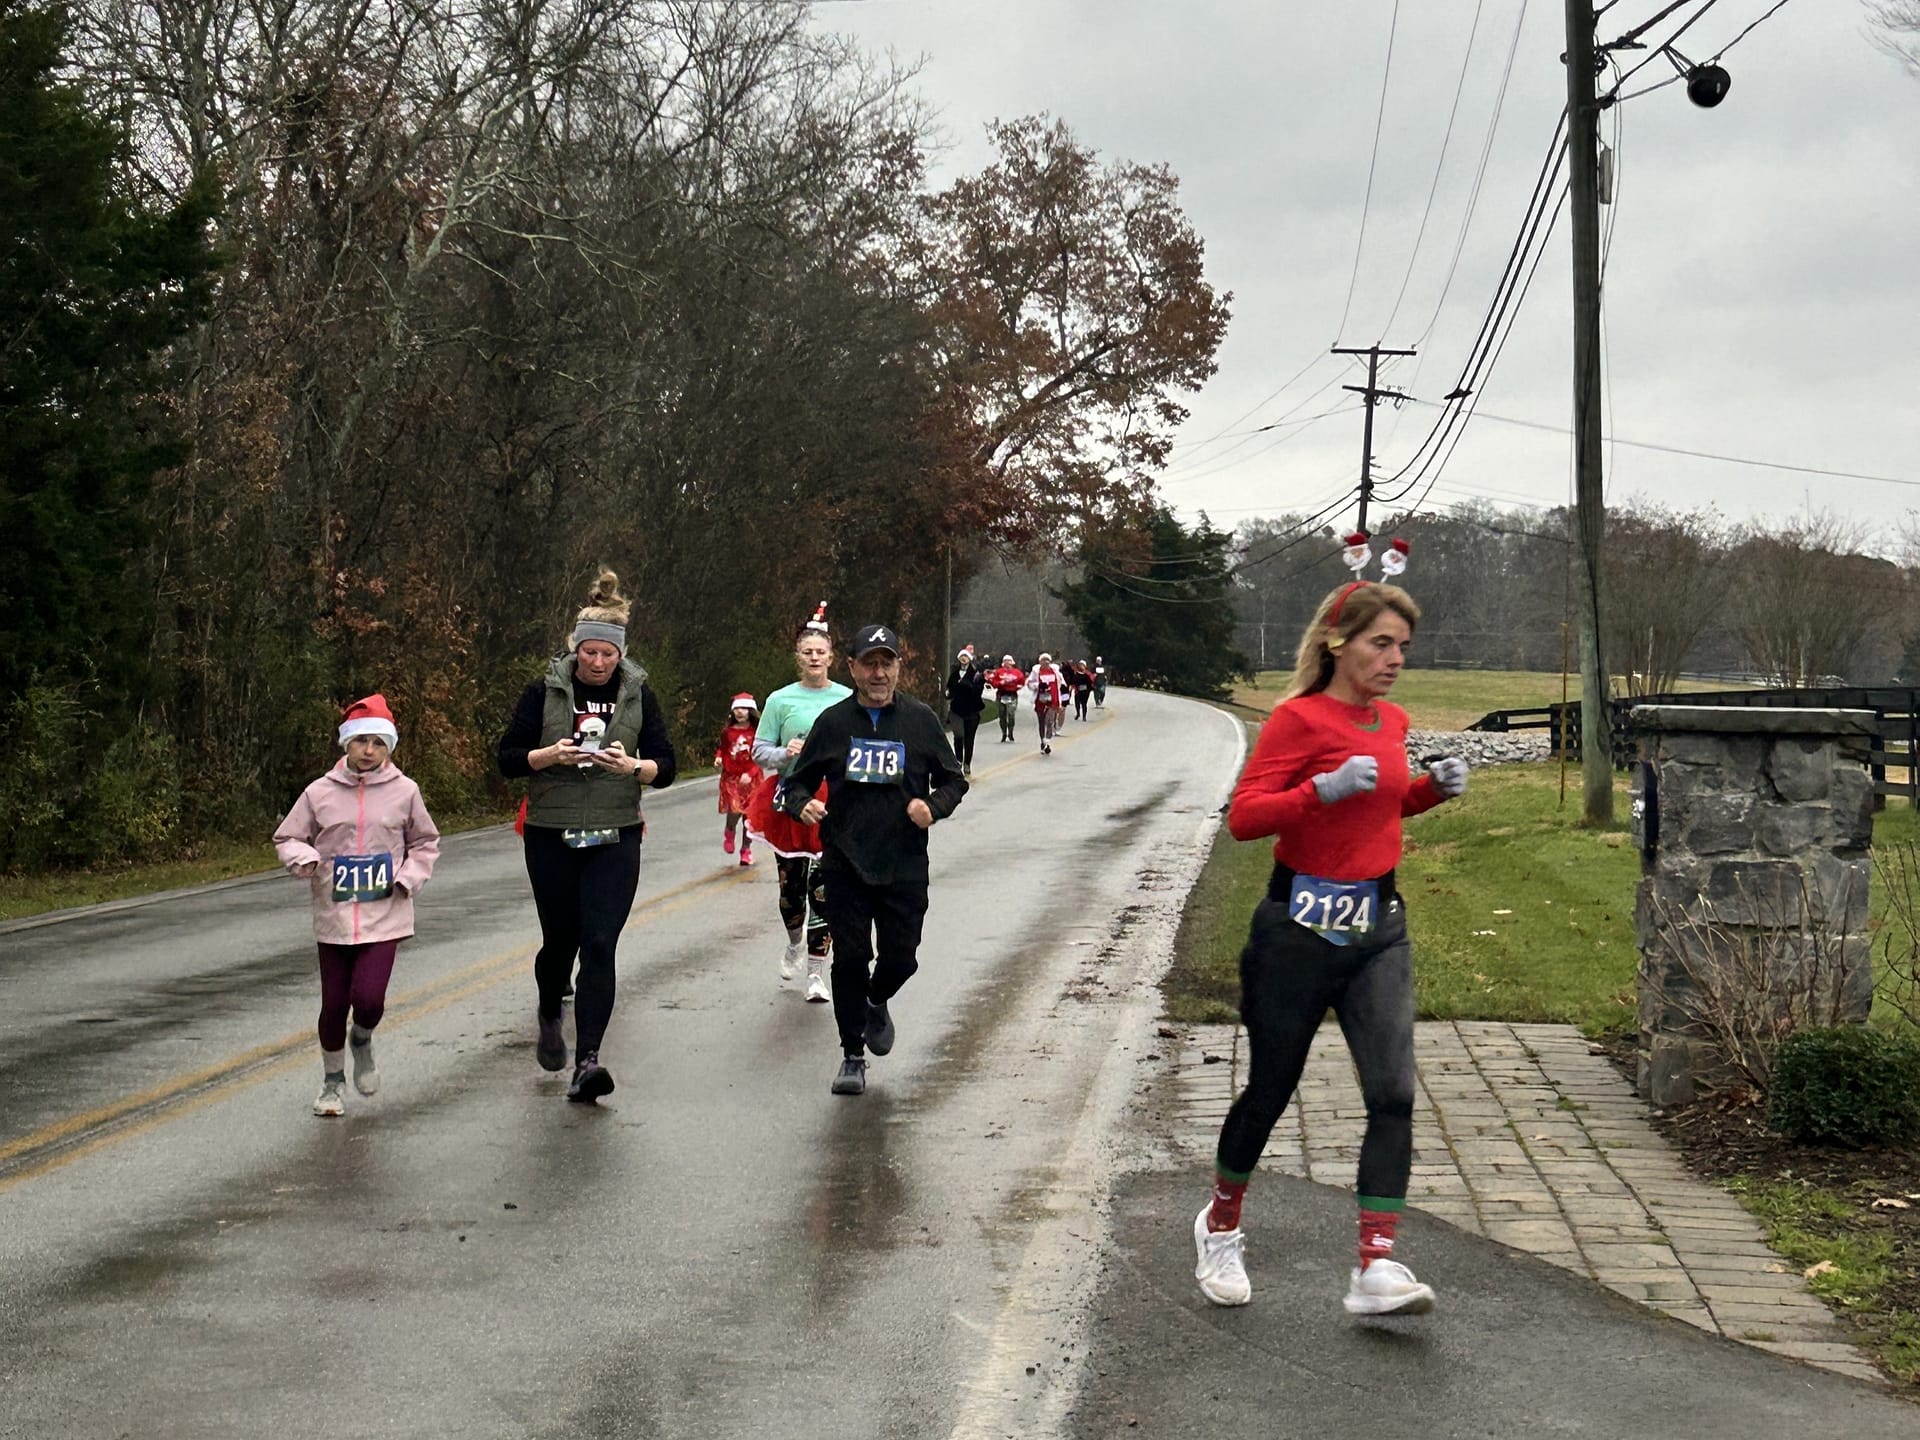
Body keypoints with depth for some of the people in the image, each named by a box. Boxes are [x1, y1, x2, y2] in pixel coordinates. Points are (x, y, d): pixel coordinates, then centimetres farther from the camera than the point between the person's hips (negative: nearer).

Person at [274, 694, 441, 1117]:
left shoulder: (404, 792, 0)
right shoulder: (320, 793, 0)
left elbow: (426, 842, 14)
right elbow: (286, 838, 8)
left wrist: (409, 877, -2)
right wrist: (303, 858, -13)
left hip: (385, 918, -1)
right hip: (334, 918, 1)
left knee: (369, 999, -15)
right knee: (334, 1004, 6)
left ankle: (362, 1041, 22)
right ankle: (333, 1080, 29)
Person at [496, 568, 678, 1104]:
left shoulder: (639, 695, 2)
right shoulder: (546, 691, -1)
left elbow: (666, 768, 3)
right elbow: (507, 757, 0)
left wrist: (633, 767, -18)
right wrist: (550, 755, -19)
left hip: (615, 839, 0)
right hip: (552, 838, 0)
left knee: (599, 944, -11)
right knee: (561, 938, 10)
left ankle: (587, 1061, -14)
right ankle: (549, 1015, 43)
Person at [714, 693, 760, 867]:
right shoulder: (728, 732, 2)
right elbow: (721, 748, 18)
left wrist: (750, 774, -17)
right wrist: (718, 758, -3)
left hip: (750, 779, 0)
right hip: (731, 776, 0)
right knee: (734, 810, -15)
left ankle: (746, 850, 19)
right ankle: (729, 833, 20)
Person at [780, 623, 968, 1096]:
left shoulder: (920, 720, 2)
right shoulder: (832, 722, 3)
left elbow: (953, 779, 10)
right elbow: (799, 781, 10)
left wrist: (934, 806, -11)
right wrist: (802, 804, -13)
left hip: (905, 866, 0)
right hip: (844, 865, 0)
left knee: (900, 959, 3)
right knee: (850, 958, -1)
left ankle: (876, 1003, 39)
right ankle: (852, 1056, 12)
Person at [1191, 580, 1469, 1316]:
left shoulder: (1392, 724, 9)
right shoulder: (1298, 719, -11)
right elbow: (1244, 816, -17)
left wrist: (1433, 788, 7)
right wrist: (1325, 789, -29)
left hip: (1379, 926, 5)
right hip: (1301, 924, -5)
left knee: (1393, 1093, -10)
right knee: (1270, 1090, 9)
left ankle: (1377, 1267, -12)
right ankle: (1221, 1224, 34)